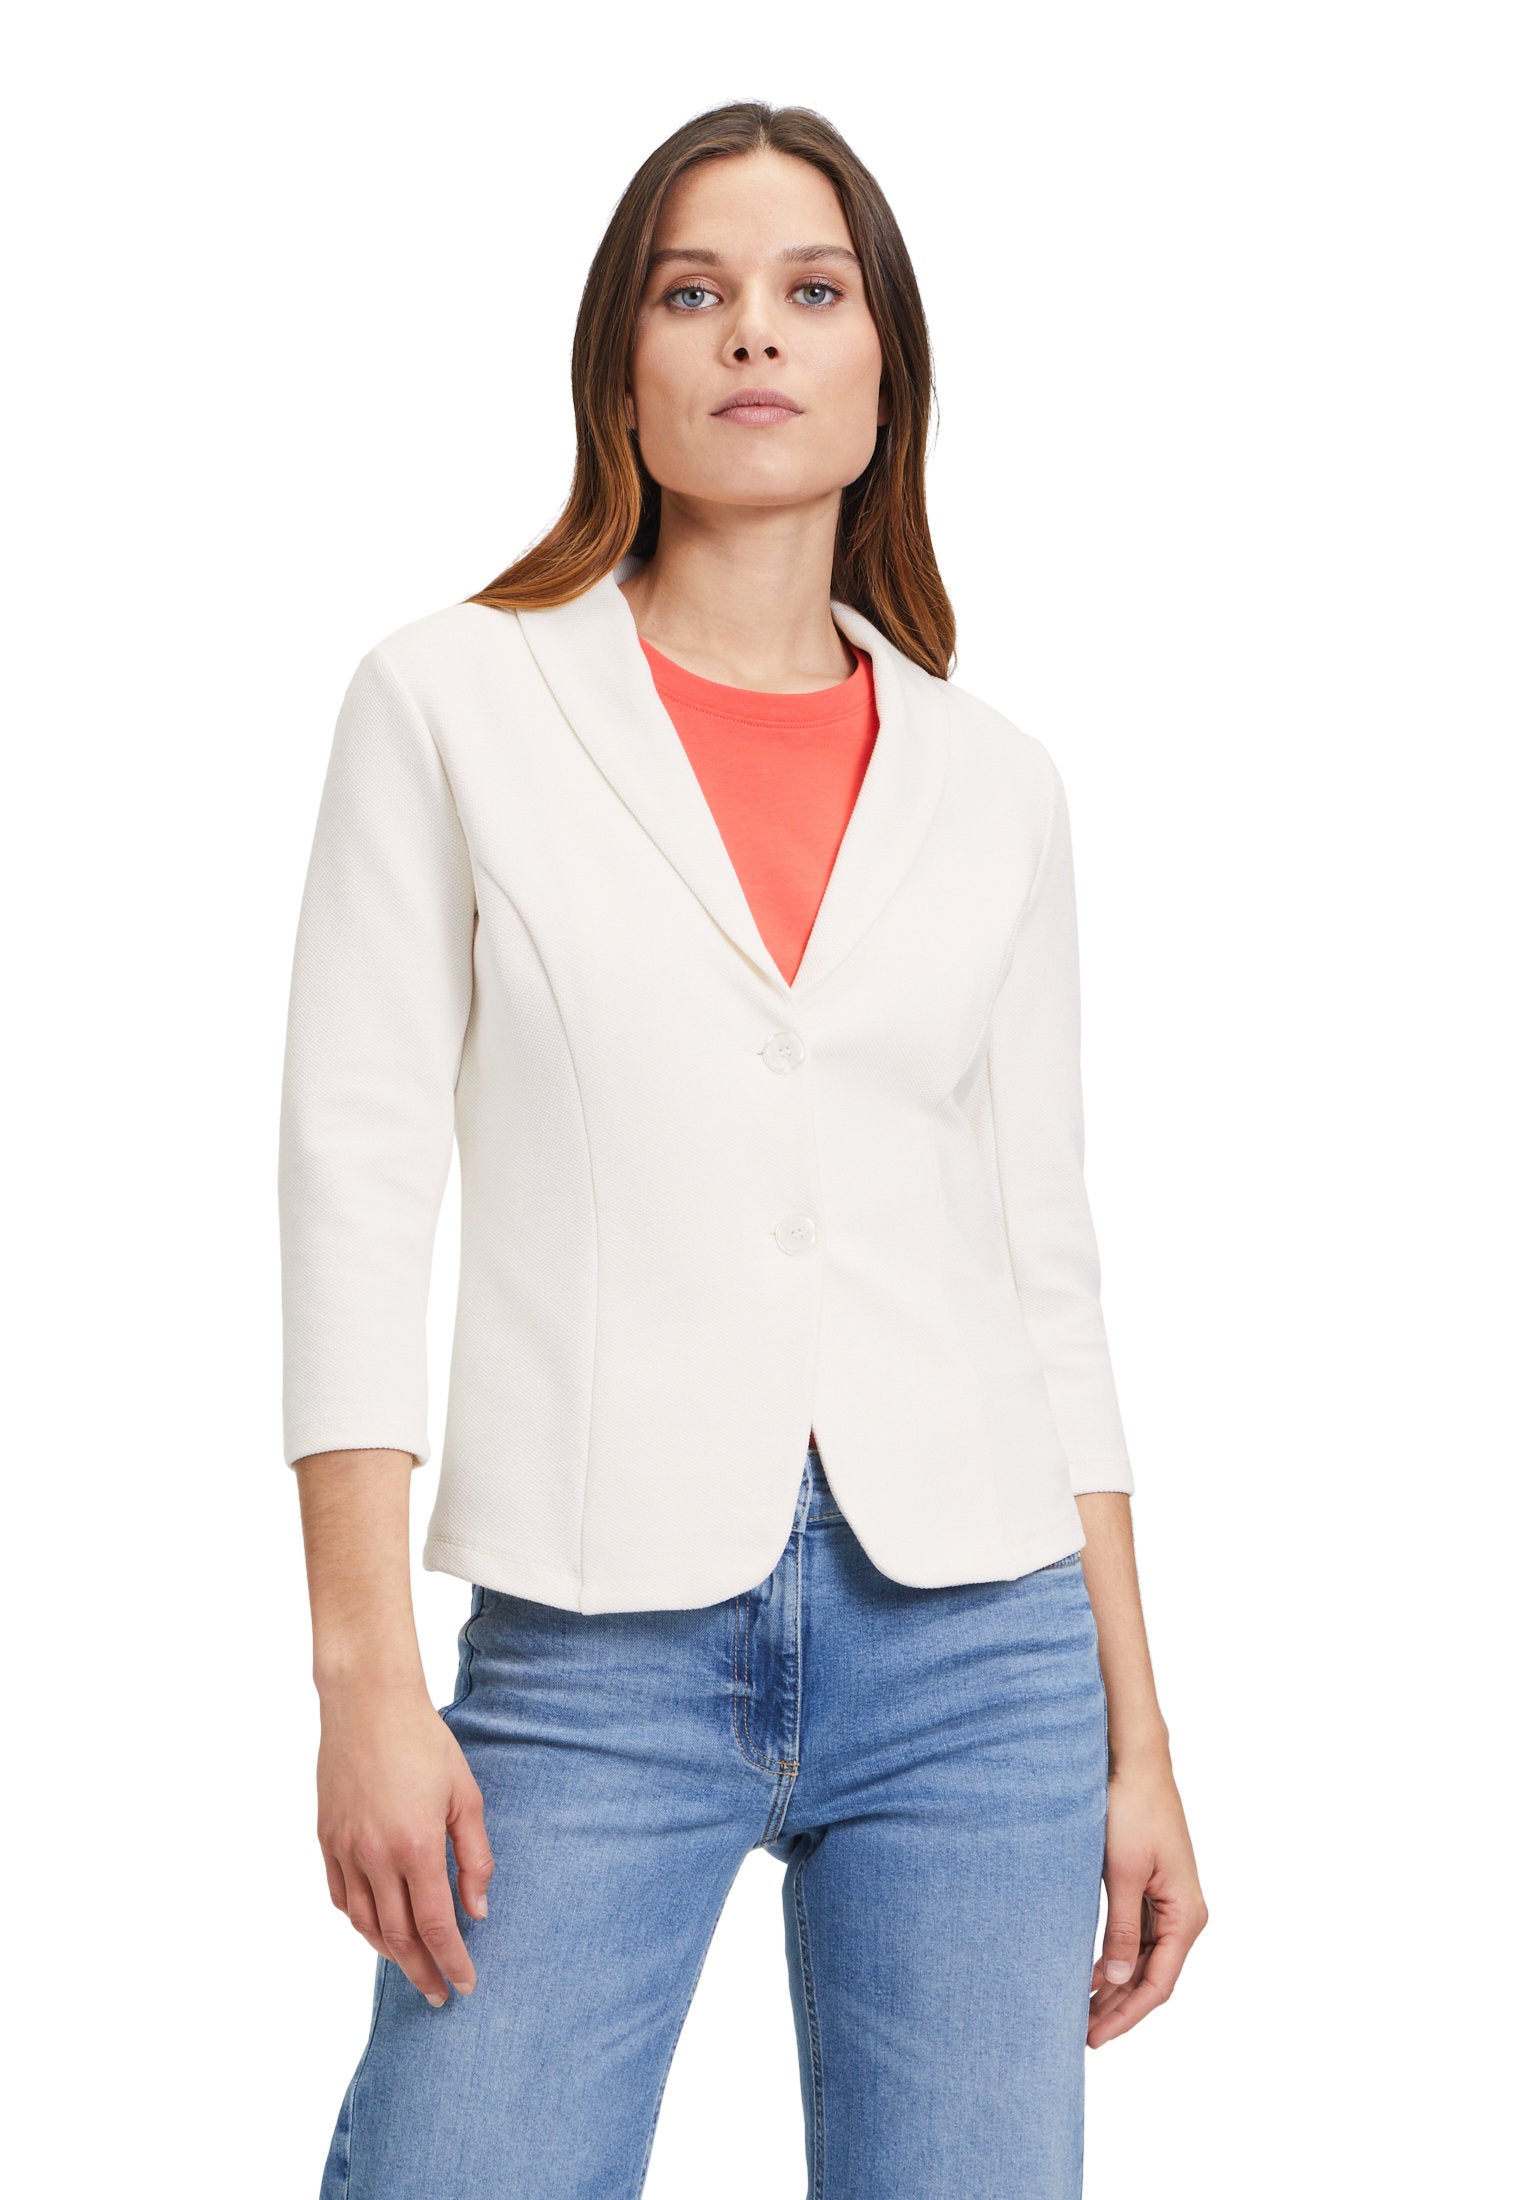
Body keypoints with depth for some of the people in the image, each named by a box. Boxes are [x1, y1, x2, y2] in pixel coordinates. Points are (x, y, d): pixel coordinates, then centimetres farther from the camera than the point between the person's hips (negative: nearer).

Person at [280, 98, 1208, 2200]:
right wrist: (366, 1674, -10)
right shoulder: (454, 701, 3)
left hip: (974, 1640, 3)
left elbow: (1045, 1260, 12)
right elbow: (360, 1177, -2)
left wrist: (1138, 1738, 9)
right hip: (596, 1650, -2)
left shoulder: (991, 784, 10)